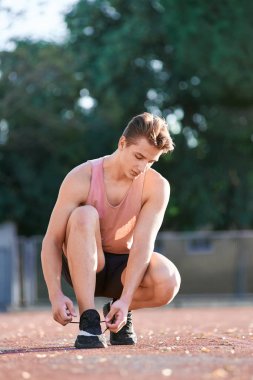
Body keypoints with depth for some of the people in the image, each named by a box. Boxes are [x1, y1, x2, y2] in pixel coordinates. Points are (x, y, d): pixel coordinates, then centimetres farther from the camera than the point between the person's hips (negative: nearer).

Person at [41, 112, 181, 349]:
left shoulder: (157, 186, -14)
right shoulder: (81, 178, -18)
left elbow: (143, 243, -24)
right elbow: (51, 241, -20)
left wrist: (125, 300, -36)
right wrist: (56, 294, -35)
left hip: (123, 268, 1)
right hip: (83, 265, -1)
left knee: (168, 281, -33)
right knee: (85, 215, -34)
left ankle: (118, 311, 1)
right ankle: (89, 321, -34)